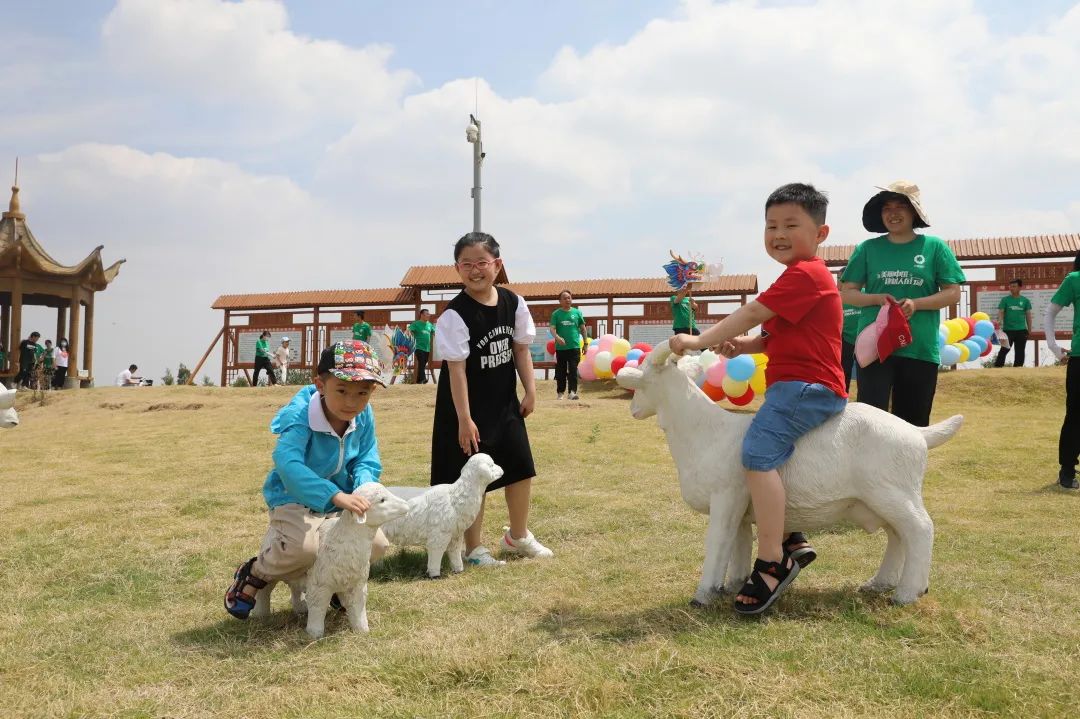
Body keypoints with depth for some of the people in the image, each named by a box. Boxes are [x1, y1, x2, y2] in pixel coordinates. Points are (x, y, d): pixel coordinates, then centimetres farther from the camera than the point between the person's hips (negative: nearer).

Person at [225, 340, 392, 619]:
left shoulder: (364, 416, -10)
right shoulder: (299, 416, -29)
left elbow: (367, 461, -4)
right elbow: (288, 464, -44)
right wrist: (336, 496, -55)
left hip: (339, 501, 6)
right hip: (293, 498, -6)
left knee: (376, 544, -9)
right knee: (305, 546, -33)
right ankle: (252, 577, 0)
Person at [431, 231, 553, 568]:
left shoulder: (513, 303, -3)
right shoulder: (455, 314, -19)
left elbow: (521, 349, 7)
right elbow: (456, 367, -20)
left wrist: (530, 391, 4)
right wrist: (464, 418, -21)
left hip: (505, 403, 6)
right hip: (468, 407, -6)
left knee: (521, 469, 13)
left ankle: (517, 536, 34)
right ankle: (474, 547, 19)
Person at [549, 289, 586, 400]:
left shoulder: (577, 312, 5)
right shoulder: (556, 314, 0)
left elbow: (582, 328, 11)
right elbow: (552, 328, -8)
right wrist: (557, 337, -28)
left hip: (574, 346, 0)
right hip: (561, 347, 0)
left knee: (573, 370, -5)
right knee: (561, 371, 7)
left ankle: (573, 391, -6)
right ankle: (560, 392, 17)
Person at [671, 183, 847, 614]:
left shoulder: (805, 274, -12)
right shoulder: (802, 277, 23)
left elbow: (752, 314, -19)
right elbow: (777, 338, 23)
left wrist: (698, 341, -15)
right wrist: (743, 345, 3)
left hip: (805, 387, -12)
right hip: (801, 388, 12)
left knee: (758, 452, -27)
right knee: (763, 450, 22)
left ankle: (772, 563, -24)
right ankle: (791, 541, 25)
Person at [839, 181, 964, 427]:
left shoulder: (934, 247, 5)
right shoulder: (868, 249, 6)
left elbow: (953, 293, 3)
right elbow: (846, 293, 7)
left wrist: (916, 303, -13)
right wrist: (878, 299, -12)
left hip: (920, 348, 1)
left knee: (913, 421, 10)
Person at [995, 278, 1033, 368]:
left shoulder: (1025, 300, 6)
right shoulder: (1005, 299, 1)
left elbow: (1028, 316, 9)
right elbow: (1001, 312, -4)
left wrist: (1029, 330, 7)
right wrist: (999, 321, -24)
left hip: (1021, 330, 2)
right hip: (1008, 330, -2)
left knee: (1020, 352, 7)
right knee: (1004, 350, -7)